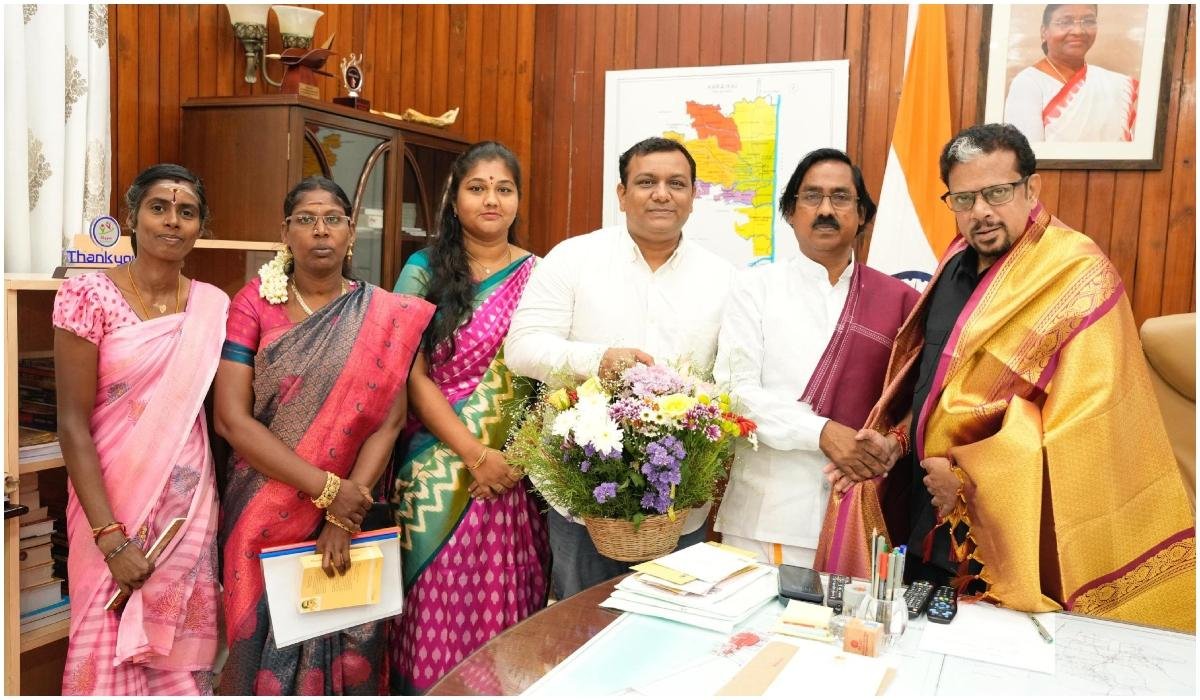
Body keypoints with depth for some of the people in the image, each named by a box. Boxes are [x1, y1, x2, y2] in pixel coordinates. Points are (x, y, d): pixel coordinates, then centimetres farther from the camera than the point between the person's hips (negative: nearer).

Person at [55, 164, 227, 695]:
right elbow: (72, 424, -11)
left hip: (189, 506, 3)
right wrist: (110, 536, -15)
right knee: (109, 652, 8)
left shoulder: (213, 306, 2)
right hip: (112, 504, -2)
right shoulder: (88, 296, -8)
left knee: (179, 650, 11)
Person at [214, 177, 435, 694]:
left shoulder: (386, 317, -1)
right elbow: (231, 419, -10)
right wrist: (326, 487, -17)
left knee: (342, 643, 10)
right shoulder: (253, 305, -2)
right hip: (261, 513, 0)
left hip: (349, 510, 0)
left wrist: (344, 514, -16)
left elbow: (388, 422, -6)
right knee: (265, 641, 11)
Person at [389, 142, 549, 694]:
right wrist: (476, 455, -11)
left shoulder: (539, 275, 6)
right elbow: (413, 377, -3)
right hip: (442, 469, -1)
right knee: (438, 606, 5)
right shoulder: (424, 270, 2)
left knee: (506, 604, 7)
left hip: (518, 469, 1)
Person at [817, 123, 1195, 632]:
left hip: (1009, 531, -7)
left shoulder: (1077, 275, -15)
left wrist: (972, 477, -19)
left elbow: (1087, 412, -21)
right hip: (929, 515, 7)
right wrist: (897, 439, 6)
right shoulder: (958, 263, 8)